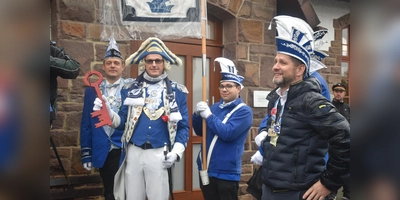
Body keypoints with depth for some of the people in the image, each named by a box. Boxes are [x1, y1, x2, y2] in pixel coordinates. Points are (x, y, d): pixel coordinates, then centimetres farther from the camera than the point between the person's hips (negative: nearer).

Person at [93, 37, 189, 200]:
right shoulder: (130, 89, 5)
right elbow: (123, 122, 6)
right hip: (133, 153, 2)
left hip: (159, 154, -1)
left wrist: (176, 152, -8)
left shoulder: (177, 91, 2)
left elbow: (183, 126, 3)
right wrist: (108, 113, -13)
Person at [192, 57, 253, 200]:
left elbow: (227, 134, -23)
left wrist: (208, 115, -18)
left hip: (227, 173, -6)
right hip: (205, 169, 7)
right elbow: (199, 132, 11)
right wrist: (197, 114, -7)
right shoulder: (215, 107, 9)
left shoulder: (244, 111, -11)